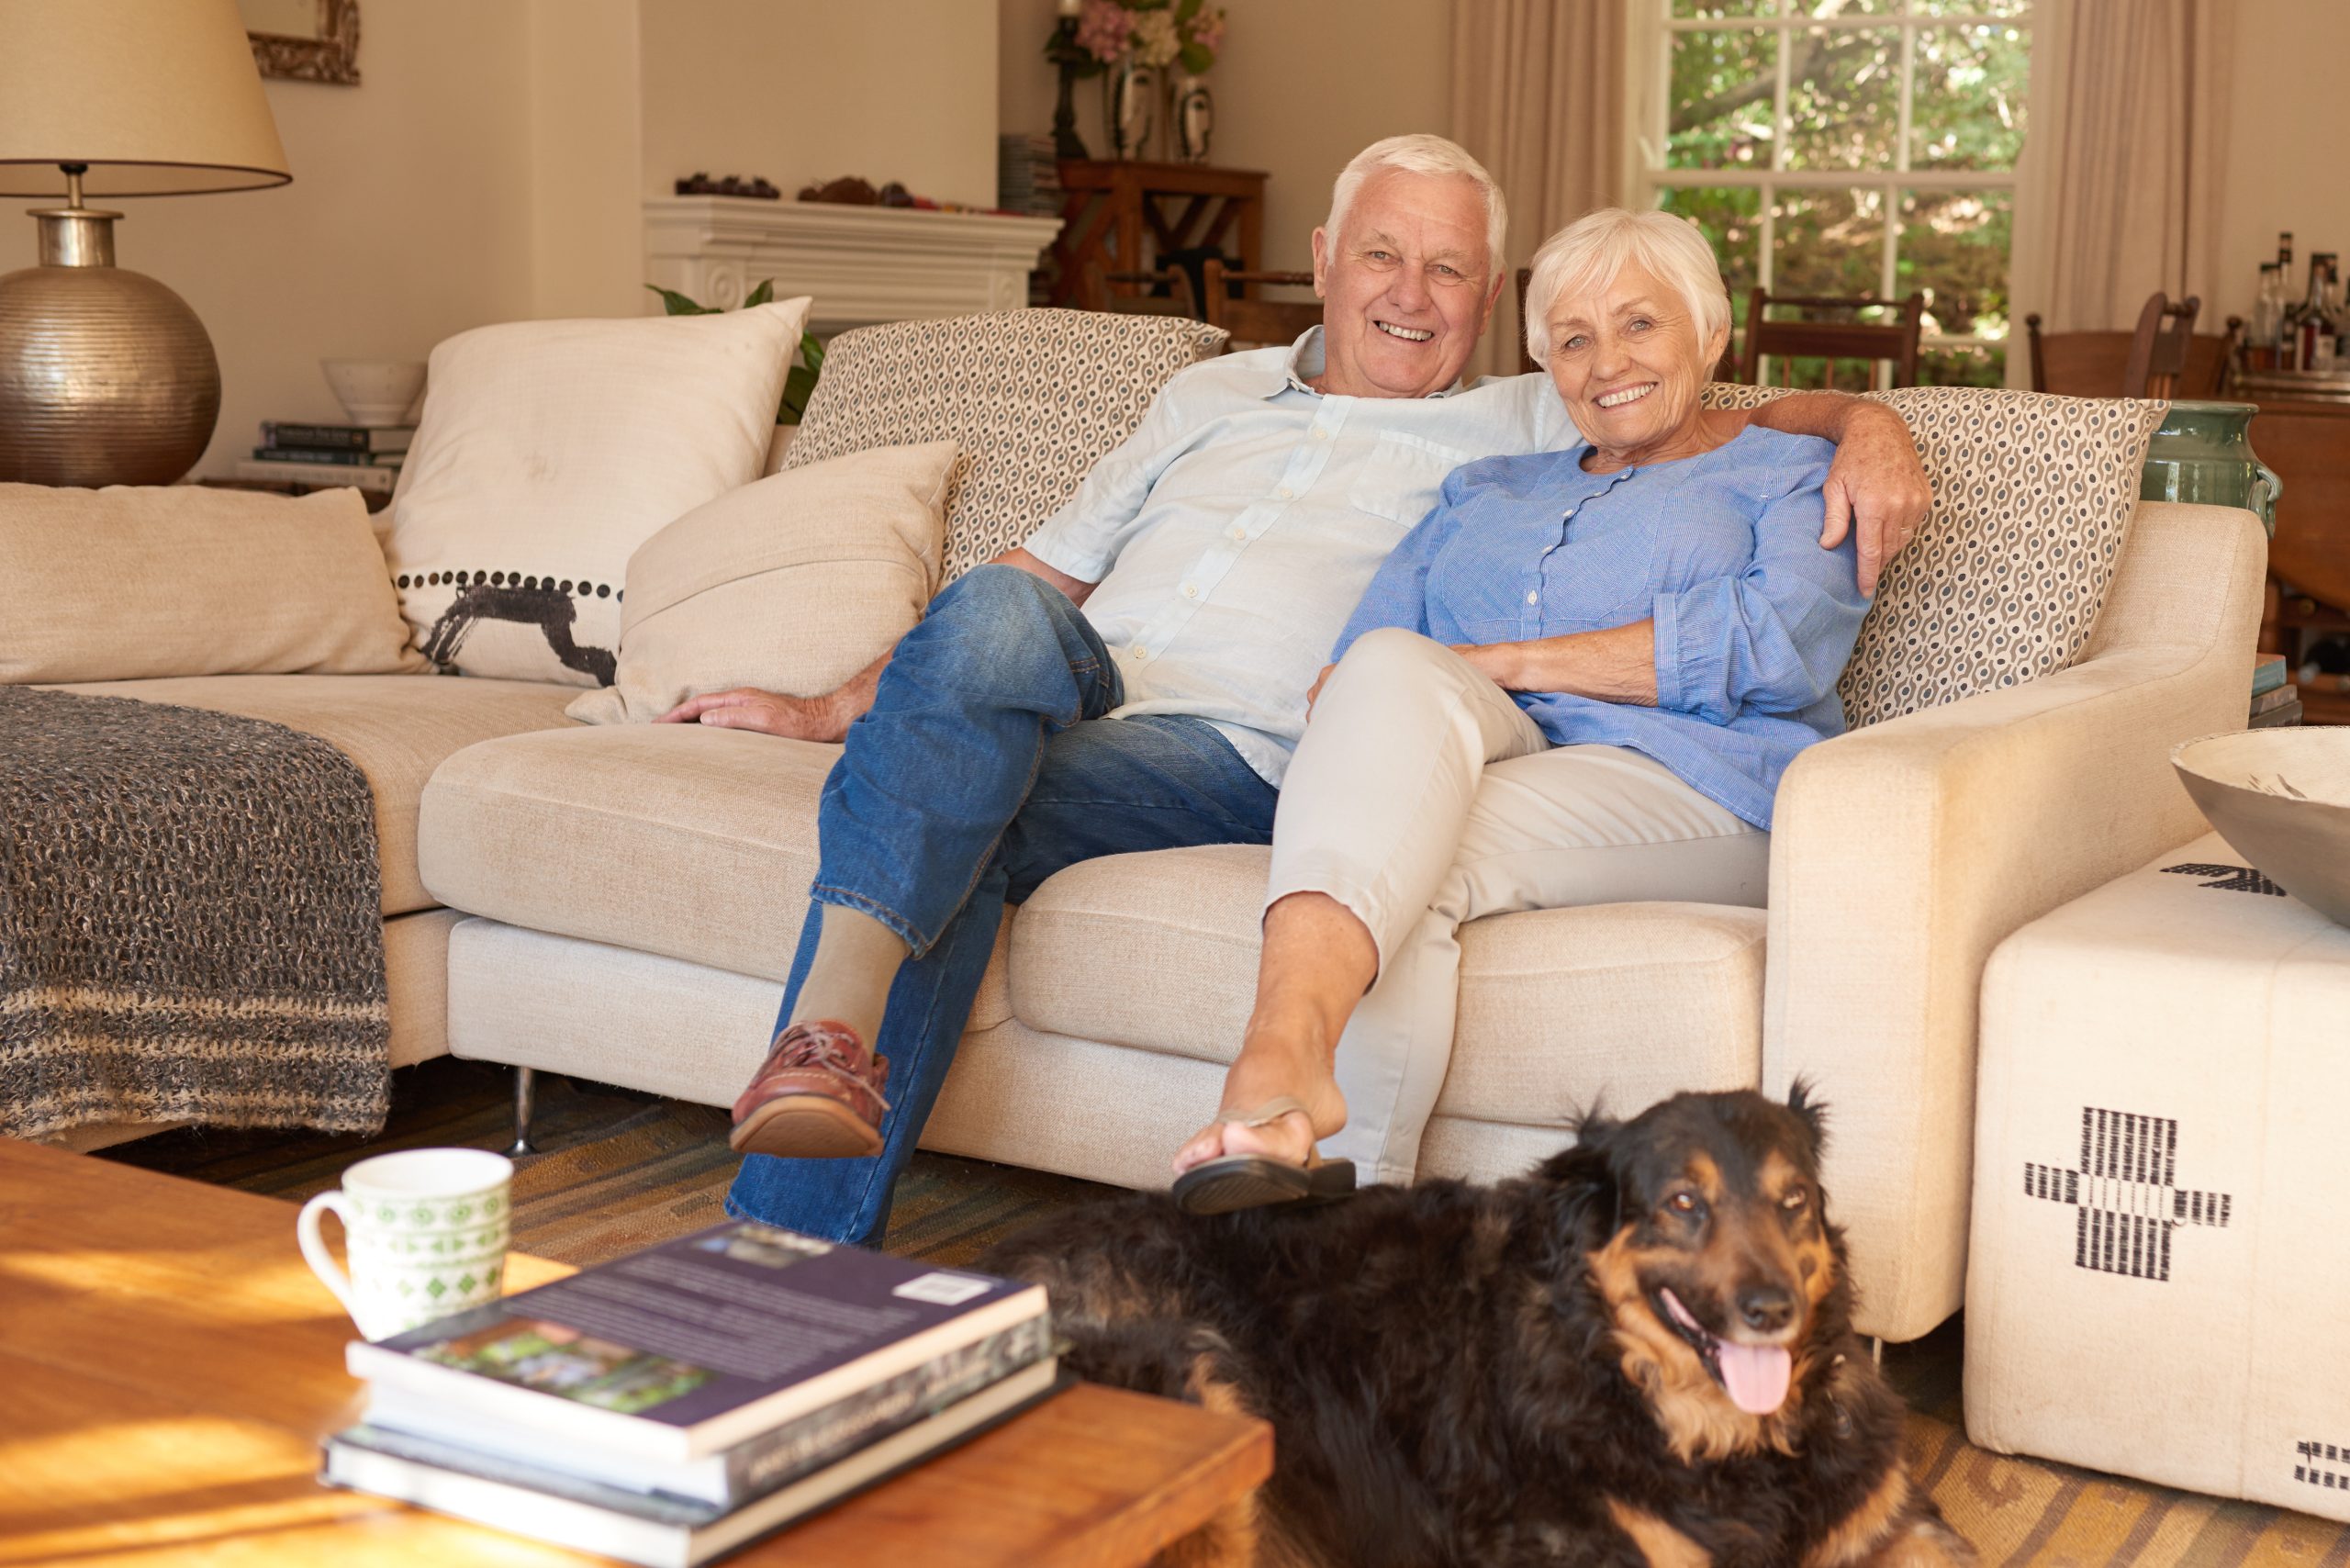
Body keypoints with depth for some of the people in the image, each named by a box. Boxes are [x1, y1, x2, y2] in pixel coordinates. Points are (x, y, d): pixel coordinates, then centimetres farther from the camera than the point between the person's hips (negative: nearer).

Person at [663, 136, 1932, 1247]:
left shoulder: (1527, 431, 20)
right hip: (1069, 690, 3)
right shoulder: (1210, 397, 32)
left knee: (956, 832, -34)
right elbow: (1044, 572, 32)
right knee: (999, 617, -34)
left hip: (1236, 749, -3)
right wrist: (832, 711, 27)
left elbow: (1758, 419, 17)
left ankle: (795, 1235, -38)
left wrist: (1870, 426, -8)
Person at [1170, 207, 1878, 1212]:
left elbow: (1781, 646, -3)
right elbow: (1351, 658, 19)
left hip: (1693, 789, -2)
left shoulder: (1792, 478, 20)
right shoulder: (1483, 490, 34)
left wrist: (1498, 662, -6)